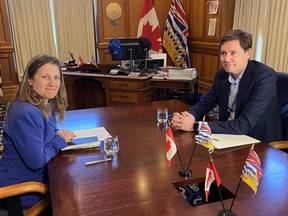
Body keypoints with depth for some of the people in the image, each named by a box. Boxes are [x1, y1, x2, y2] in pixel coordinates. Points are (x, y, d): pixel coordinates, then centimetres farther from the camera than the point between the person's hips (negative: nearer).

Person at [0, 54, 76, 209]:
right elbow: (36, 161, -29)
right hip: (22, 190, -8)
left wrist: (60, 135, -8)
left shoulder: (47, 105, -1)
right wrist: (59, 140, -14)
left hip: (38, 177, 8)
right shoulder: (26, 114, -30)